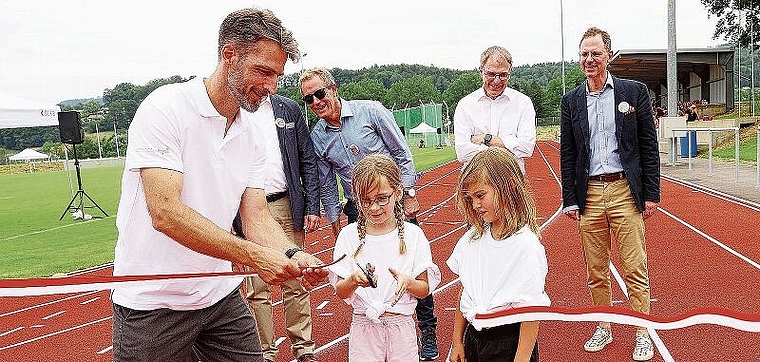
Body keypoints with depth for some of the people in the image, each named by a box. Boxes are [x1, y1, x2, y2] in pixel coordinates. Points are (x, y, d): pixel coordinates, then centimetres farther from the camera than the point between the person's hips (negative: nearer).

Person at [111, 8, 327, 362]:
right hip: (154, 305, -6)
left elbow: (256, 218, 2)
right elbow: (165, 212, -25)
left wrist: (292, 255, -18)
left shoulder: (251, 138, 5)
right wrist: (254, 255, -29)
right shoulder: (165, 108, -16)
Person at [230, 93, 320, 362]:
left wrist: (312, 207, 2)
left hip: (288, 208, 2)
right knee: (256, 288, 5)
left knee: (295, 284, 8)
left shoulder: (289, 109, 9)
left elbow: (308, 162, 9)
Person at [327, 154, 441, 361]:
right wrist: (354, 280, -23)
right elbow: (340, 292, -2)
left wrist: (408, 282, -22)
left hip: (401, 325, 0)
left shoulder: (412, 234, -4)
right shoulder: (349, 235, -3)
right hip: (363, 325, 0)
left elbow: (425, 289, -1)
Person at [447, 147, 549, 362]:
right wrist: (457, 342, 10)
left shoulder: (526, 245, -18)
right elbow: (465, 292, 7)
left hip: (510, 343, -5)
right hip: (473, 337, 5)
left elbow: (531, 312, -17)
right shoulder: (473, 237, 0)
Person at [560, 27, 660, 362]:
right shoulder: (571, 100, 8)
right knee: (596, 271, 10)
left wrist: (652, 193, -3)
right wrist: (570, 200, 5)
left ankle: (642, 334, 14)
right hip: (589, 194, 3)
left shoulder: (634, 92, 2)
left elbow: (649, 146, 2)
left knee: (635, 270, 1)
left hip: (625, 192, -2)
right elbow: (567, 154, 9)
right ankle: (603, 328, 24)